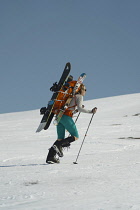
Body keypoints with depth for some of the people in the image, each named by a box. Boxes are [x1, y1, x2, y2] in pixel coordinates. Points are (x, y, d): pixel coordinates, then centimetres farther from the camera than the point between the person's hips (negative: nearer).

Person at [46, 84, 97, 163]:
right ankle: (59, 145, -18)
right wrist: (90, 111, -8)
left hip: (59, 116, 8)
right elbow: (79, 108, -10)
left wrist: (76, 109, 34)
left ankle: (50, 156, -4)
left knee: (60, 138, 9)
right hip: (66, 117, -8)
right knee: (76, 136, 1)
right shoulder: (79, 96, 4)